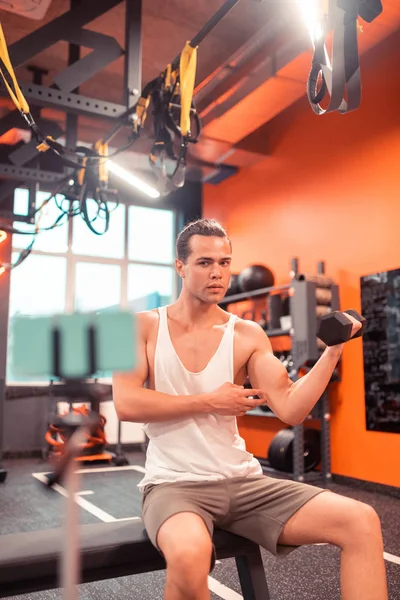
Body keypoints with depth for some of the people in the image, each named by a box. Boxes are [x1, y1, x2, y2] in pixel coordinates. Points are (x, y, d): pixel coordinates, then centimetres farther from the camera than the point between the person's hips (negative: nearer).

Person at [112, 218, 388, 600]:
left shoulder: (247, 336, 4)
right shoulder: (144, 326, 0)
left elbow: (290, 410, -4)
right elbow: (126, 404, -13)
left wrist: (333, 348, -14)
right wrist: (209, 402, -11)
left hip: (242, 480, 4)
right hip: (174, 483, -3)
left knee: (362, 522, -12)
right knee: (189, 556, -39)